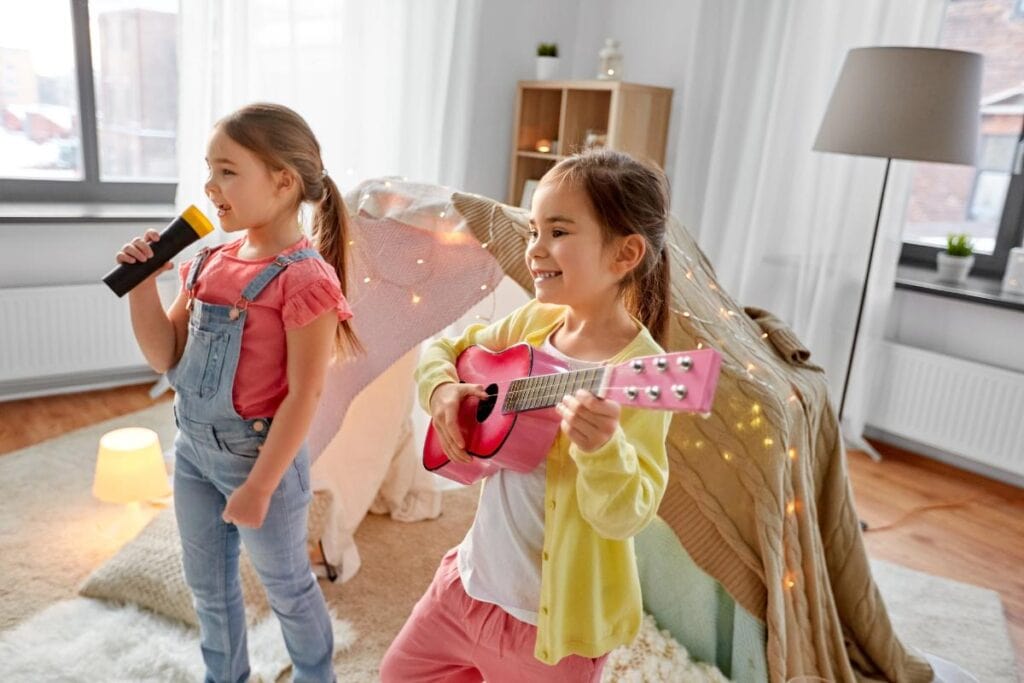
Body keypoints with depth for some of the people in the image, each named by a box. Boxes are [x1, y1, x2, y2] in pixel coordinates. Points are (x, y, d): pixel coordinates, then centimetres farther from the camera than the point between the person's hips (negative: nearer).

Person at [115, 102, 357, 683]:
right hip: (192, 445, 7)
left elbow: (304, 395, -21)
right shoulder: (211, 262, 1)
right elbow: (167, 358, 4)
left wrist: (259, 485, -18)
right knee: (207, 584, 23)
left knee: (286, 585, 15)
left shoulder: (304, 278, -22)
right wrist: (142, 285, -9)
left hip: (258, 454, -7)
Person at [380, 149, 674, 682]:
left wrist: (602, 447, -44)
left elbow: (624, 517, -25)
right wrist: (441, 388, -10)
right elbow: (444, 349, 10)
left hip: (549, 620, -6)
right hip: (473, 578, 6)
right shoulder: (533, 321, -4)